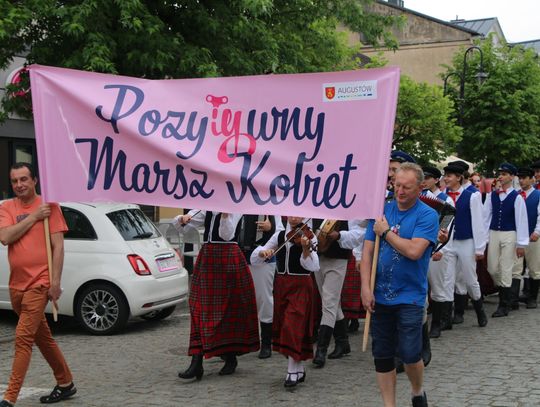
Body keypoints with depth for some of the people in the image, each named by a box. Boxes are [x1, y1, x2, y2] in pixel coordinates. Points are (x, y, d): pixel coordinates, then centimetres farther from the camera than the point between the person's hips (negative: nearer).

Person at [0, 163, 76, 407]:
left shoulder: (48, 205, -5)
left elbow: (58, 246, -8)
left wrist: (55, 281, -13)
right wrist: (34, 217, -12)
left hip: (39, 283, -5)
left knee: (23, 338, -12)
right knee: (43, 338, 15)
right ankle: (65, 384, 30)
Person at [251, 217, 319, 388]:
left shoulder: (308, 236, -5)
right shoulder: (279, 235, 8)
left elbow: (312, 266, -18)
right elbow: (255, 257, 7)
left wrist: (306, 248, -35)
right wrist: (263, 252, -15)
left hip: (300, 285, -5)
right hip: (281, 284, 5)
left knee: (293, 326, -13)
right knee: (282, 326, 8)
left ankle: (292, 371, -7)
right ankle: (299, 368, 20)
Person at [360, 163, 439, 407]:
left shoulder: (427, 216, -7)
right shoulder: (381, 210, 5)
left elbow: (414, 251, -21)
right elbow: (367, 251, 2)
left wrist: (385, 232, -11)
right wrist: (365, 288, -7)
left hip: (410, 296, -4)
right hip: (380, 295, 4)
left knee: (410, 354, -2)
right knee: (382, 355, 8)